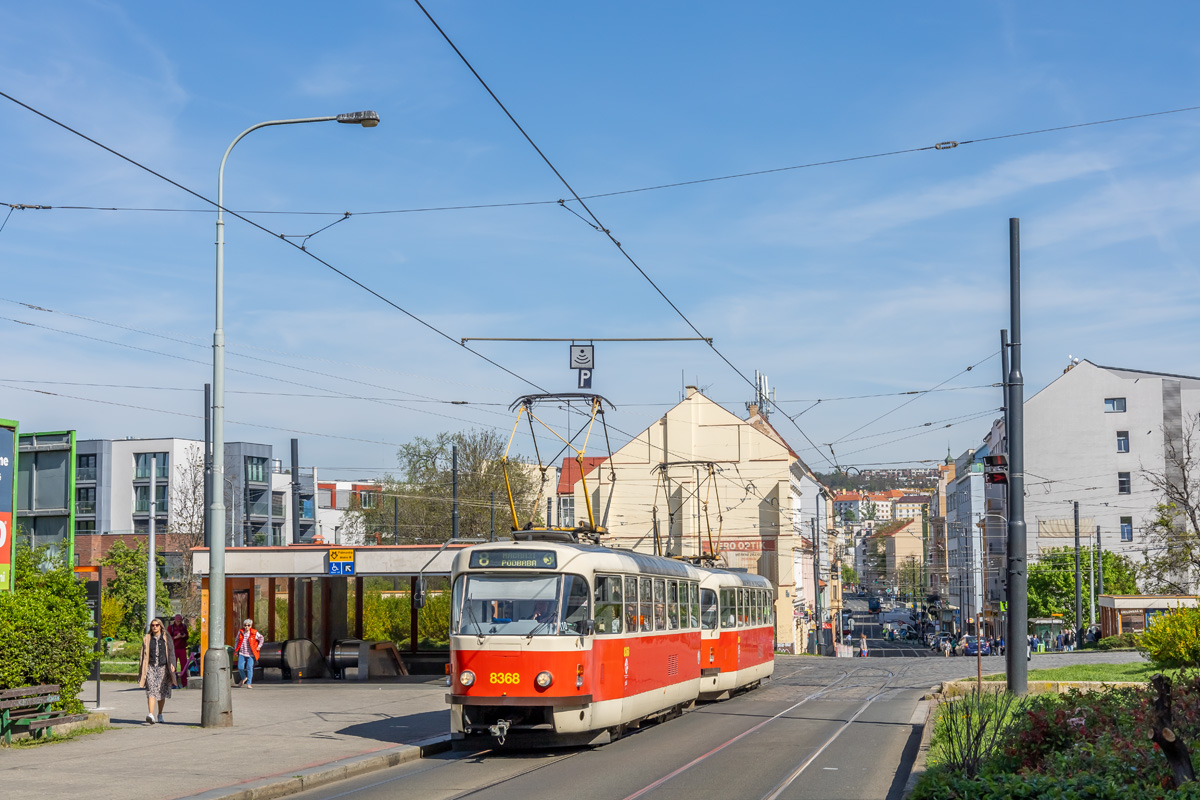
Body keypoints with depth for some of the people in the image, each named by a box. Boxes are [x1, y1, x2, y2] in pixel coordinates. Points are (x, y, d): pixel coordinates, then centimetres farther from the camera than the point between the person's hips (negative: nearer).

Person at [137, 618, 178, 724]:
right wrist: (141, 670, 11)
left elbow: (171, 653, 7)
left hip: (162, 667, 1)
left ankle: (160, 714, 21)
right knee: (151, 691, -15)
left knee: (162, 692, 5)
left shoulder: (166, 638, 8)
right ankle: (151, 714, -27)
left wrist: (172, 664, -9)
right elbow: (143, 654, 13)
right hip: (151, 667, -1)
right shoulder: (147, 638, 10)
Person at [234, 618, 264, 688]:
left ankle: (249, 683, -3)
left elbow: (261, 638, 13)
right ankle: (244, 678, 24)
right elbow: (237, 641, 15)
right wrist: (235, 650, 11)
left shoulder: (254, 633, -3)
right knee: (240, 667, -6)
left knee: (249, 668, -9)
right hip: (242, 654, 2)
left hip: (251, 654, -2)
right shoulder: (240, 632, 4)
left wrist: (259, 646, 8)